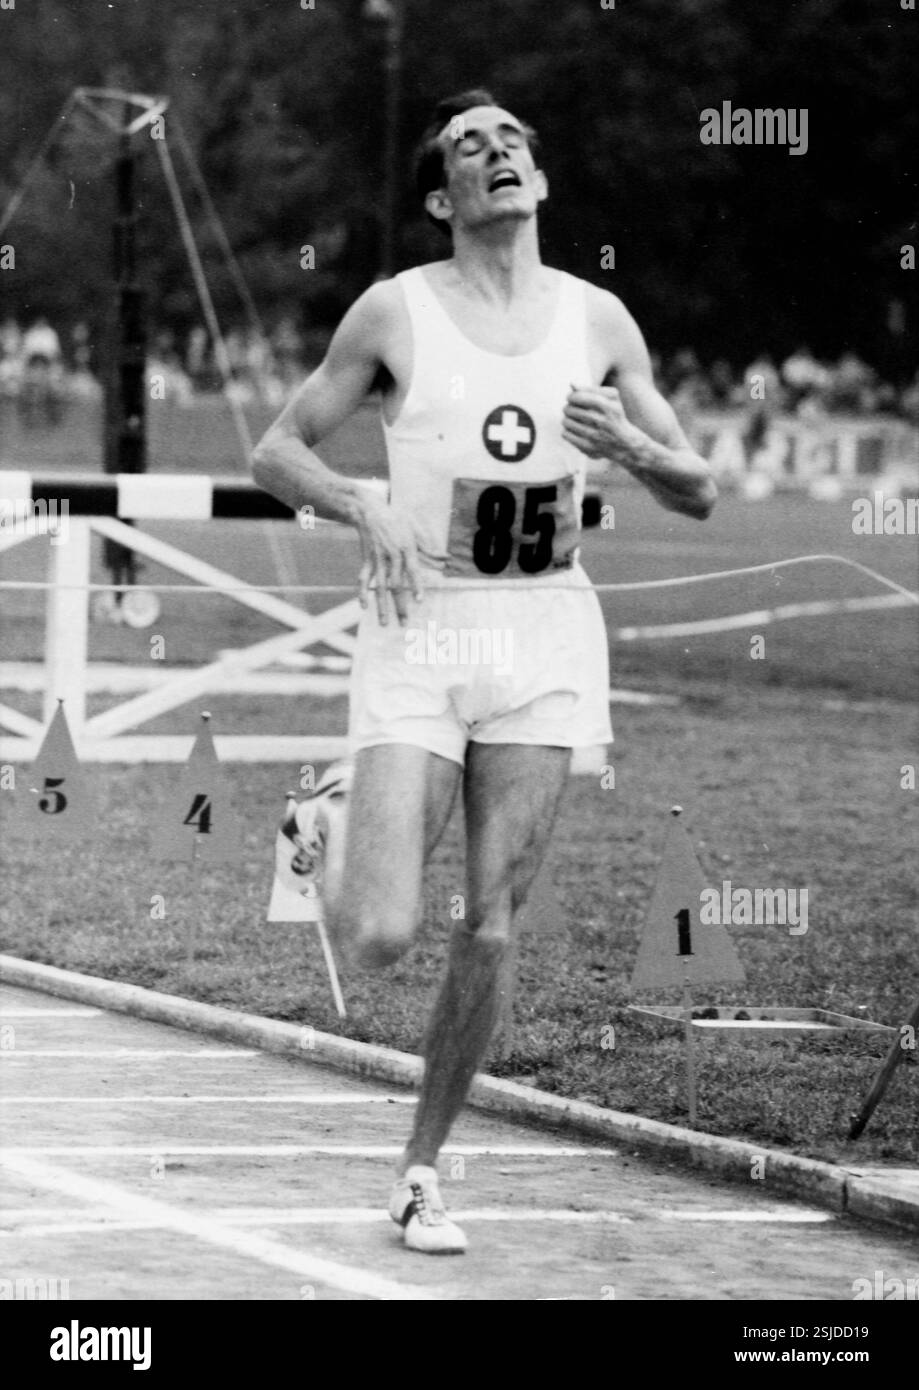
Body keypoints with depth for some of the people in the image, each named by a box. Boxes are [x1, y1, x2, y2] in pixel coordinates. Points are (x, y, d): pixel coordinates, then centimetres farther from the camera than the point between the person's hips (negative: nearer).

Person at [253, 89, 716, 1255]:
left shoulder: (598, 321, 7)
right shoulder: (395, 313, -1)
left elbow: (698, 495, 9)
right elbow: (275, 452, 4)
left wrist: (631, 446, -12)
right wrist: (365, 507, -14)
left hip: (545, 632, 3)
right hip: (421, 631, -2)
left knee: (489, 932, -1)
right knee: (379, 938, -12)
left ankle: (421, 1173, 14)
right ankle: (330, 824, 23)